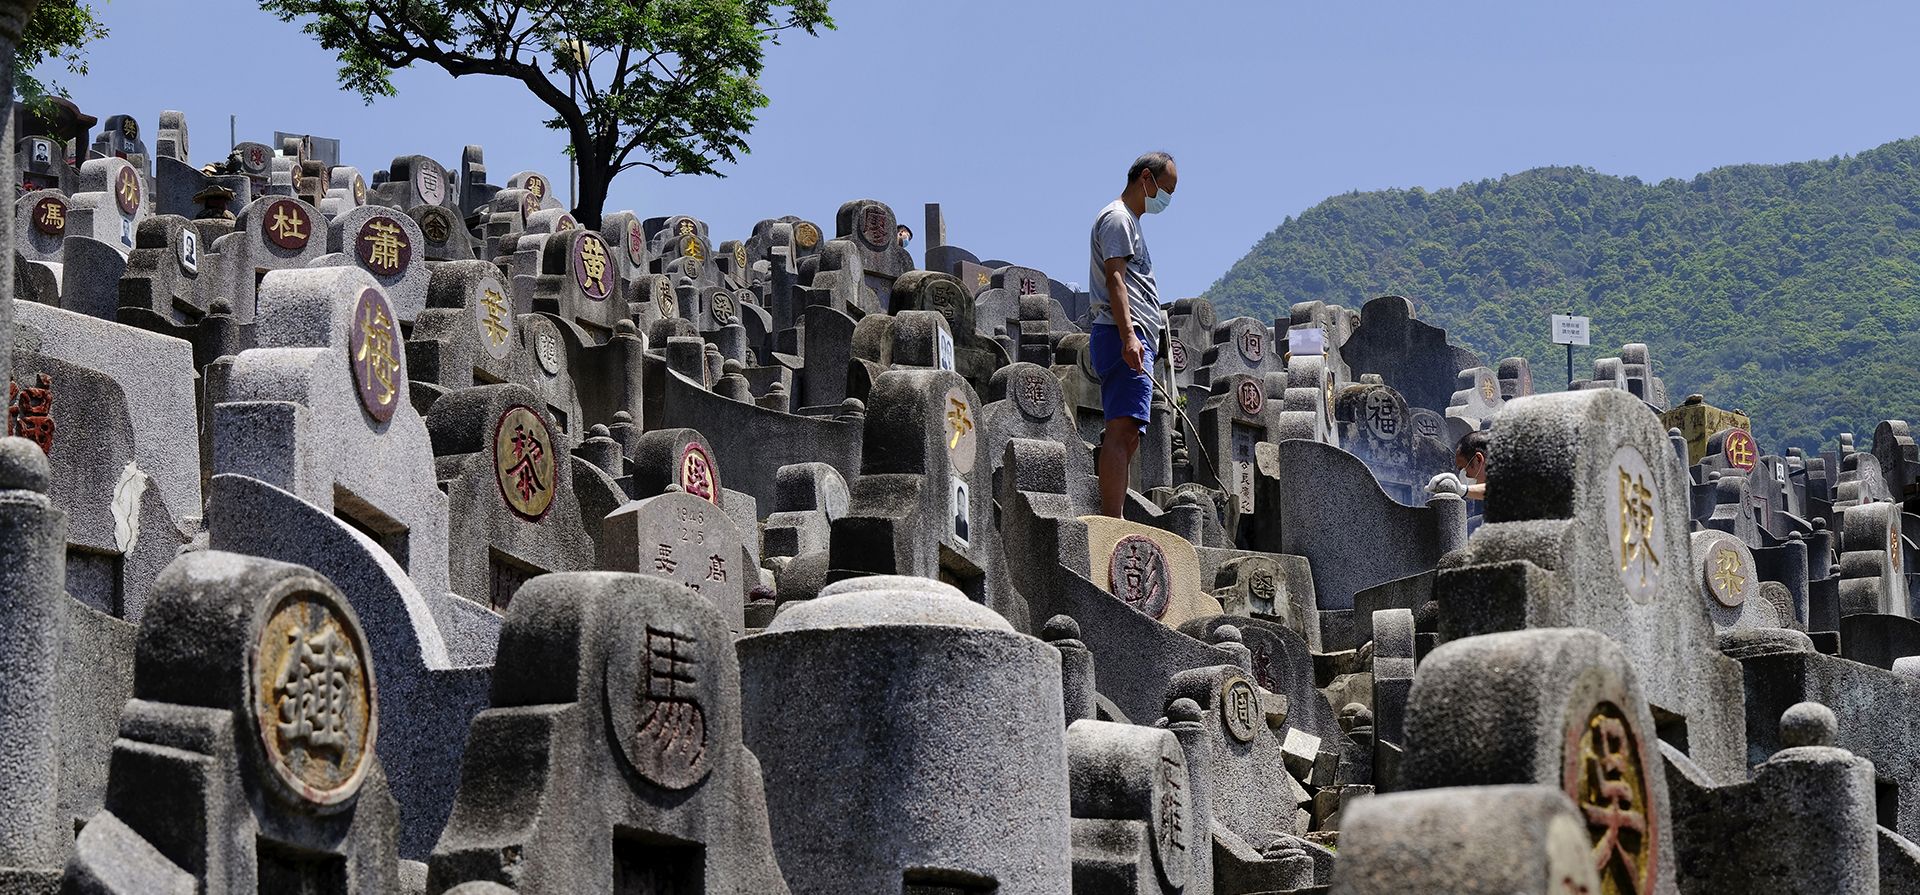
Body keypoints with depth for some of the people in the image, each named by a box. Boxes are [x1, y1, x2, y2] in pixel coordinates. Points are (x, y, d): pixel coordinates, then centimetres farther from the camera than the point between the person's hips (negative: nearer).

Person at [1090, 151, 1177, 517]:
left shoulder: (1129, 221, 28)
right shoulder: (1117, 218, -5)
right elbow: (1114, 279, -17)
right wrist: (1128, 335, -28)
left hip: (1134, 340, 11)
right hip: (1125, 336, -11)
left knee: (1128, 434, 8)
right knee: (1122, 429, -18)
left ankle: (1114, 522, 7)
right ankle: (1113, 525, -26)